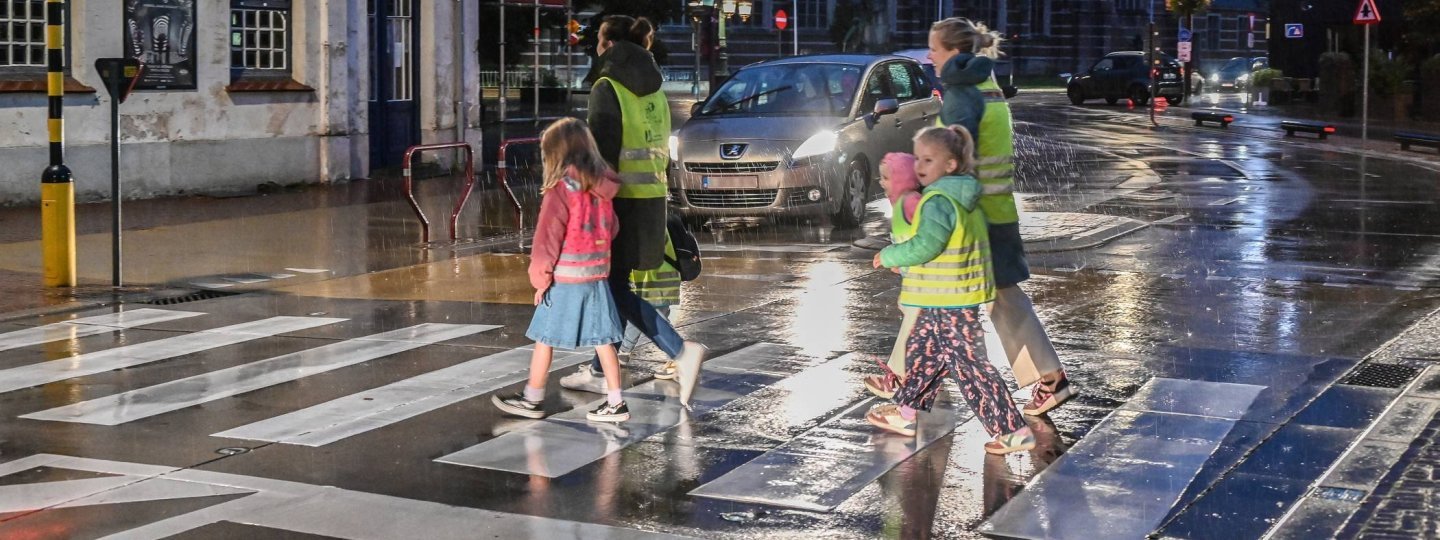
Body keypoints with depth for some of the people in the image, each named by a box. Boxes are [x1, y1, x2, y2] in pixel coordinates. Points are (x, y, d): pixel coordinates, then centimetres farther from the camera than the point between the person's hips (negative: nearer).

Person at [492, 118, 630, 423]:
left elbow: (548, 237, -13)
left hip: (565, 280, -7)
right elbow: (611, 228, 15)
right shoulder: (602, 188, 6)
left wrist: (540, 277, -6)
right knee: (602, 340, 8)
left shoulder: (561, 188, -14)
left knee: (544, 339, 6)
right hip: (597, 275, 7)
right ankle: (615, 403, 9)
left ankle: (532, 400, 15)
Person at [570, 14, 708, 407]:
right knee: (616, 282, 16)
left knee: (614, 288, -4)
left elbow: (602, 152, -17)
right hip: (652, 200, 8)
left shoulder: (608, 87, -11)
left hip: (621, 200, -8)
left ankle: (682, 352, -18)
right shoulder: (654, 90, 12)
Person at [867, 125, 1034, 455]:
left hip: (950, 304, -11)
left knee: (970, 368, -6)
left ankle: (1014, 432, -4)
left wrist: (889, 256, -12)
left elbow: (925, 245, -28)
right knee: (922, 352, 22)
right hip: (945, 301, 11)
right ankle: (905, 414, 35)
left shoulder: (939, 201, -20)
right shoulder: (964, 198, 13)